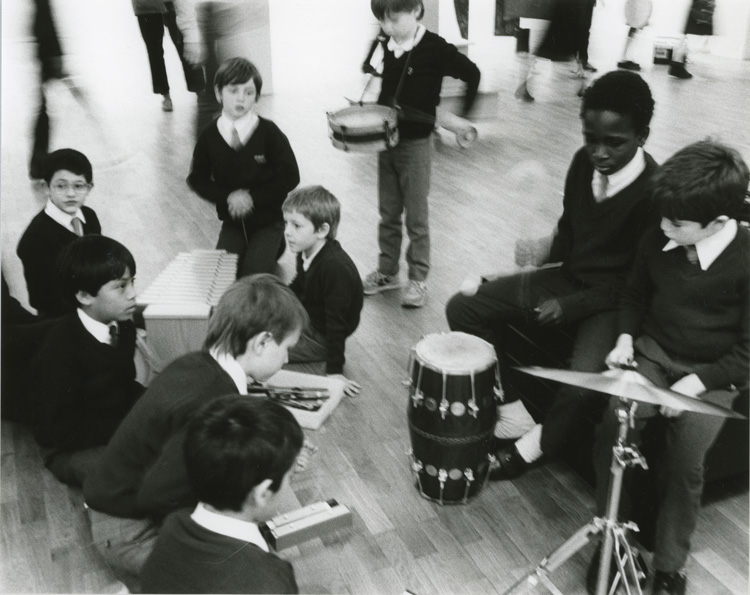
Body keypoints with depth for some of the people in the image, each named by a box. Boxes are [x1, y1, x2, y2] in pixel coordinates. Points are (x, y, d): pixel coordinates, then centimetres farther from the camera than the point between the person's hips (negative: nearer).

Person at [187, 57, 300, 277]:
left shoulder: (269, 133, -13)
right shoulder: (209, 135, -6)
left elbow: (290, 177, -12)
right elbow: (197, 178, 1)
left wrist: (253, 197, -18)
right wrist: (226, 198, -16)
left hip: (268, 218, -3)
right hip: (233, 219, 3)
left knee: (253, 274, -16)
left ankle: (274, 245, 15)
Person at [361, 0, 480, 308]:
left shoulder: (434, 47, -14)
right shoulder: (388, 46, 3)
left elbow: (472, 74, -9)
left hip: (416, 144, -5)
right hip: (386, 139, 6)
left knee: (416, 218, 3)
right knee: (388, 214, 14)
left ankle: (418, 279, 15)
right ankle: (387, 271, 27)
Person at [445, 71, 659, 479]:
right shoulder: (584, 163, -5)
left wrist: (573, 306, -23)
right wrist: (548, 249, -11)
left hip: (615, 301, -6)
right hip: (569, 277, 7)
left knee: (585, 385, -33)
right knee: (463, 308, -3)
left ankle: (537, 443, 2)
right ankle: (513, 411, 6)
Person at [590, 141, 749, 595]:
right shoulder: (658, 241, -8)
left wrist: (695, 383, -21)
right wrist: (625, 340, -2)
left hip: (712, 374, -4)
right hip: (654, 354, 4)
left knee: (685, 462, -21)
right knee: (612, 431, -18)